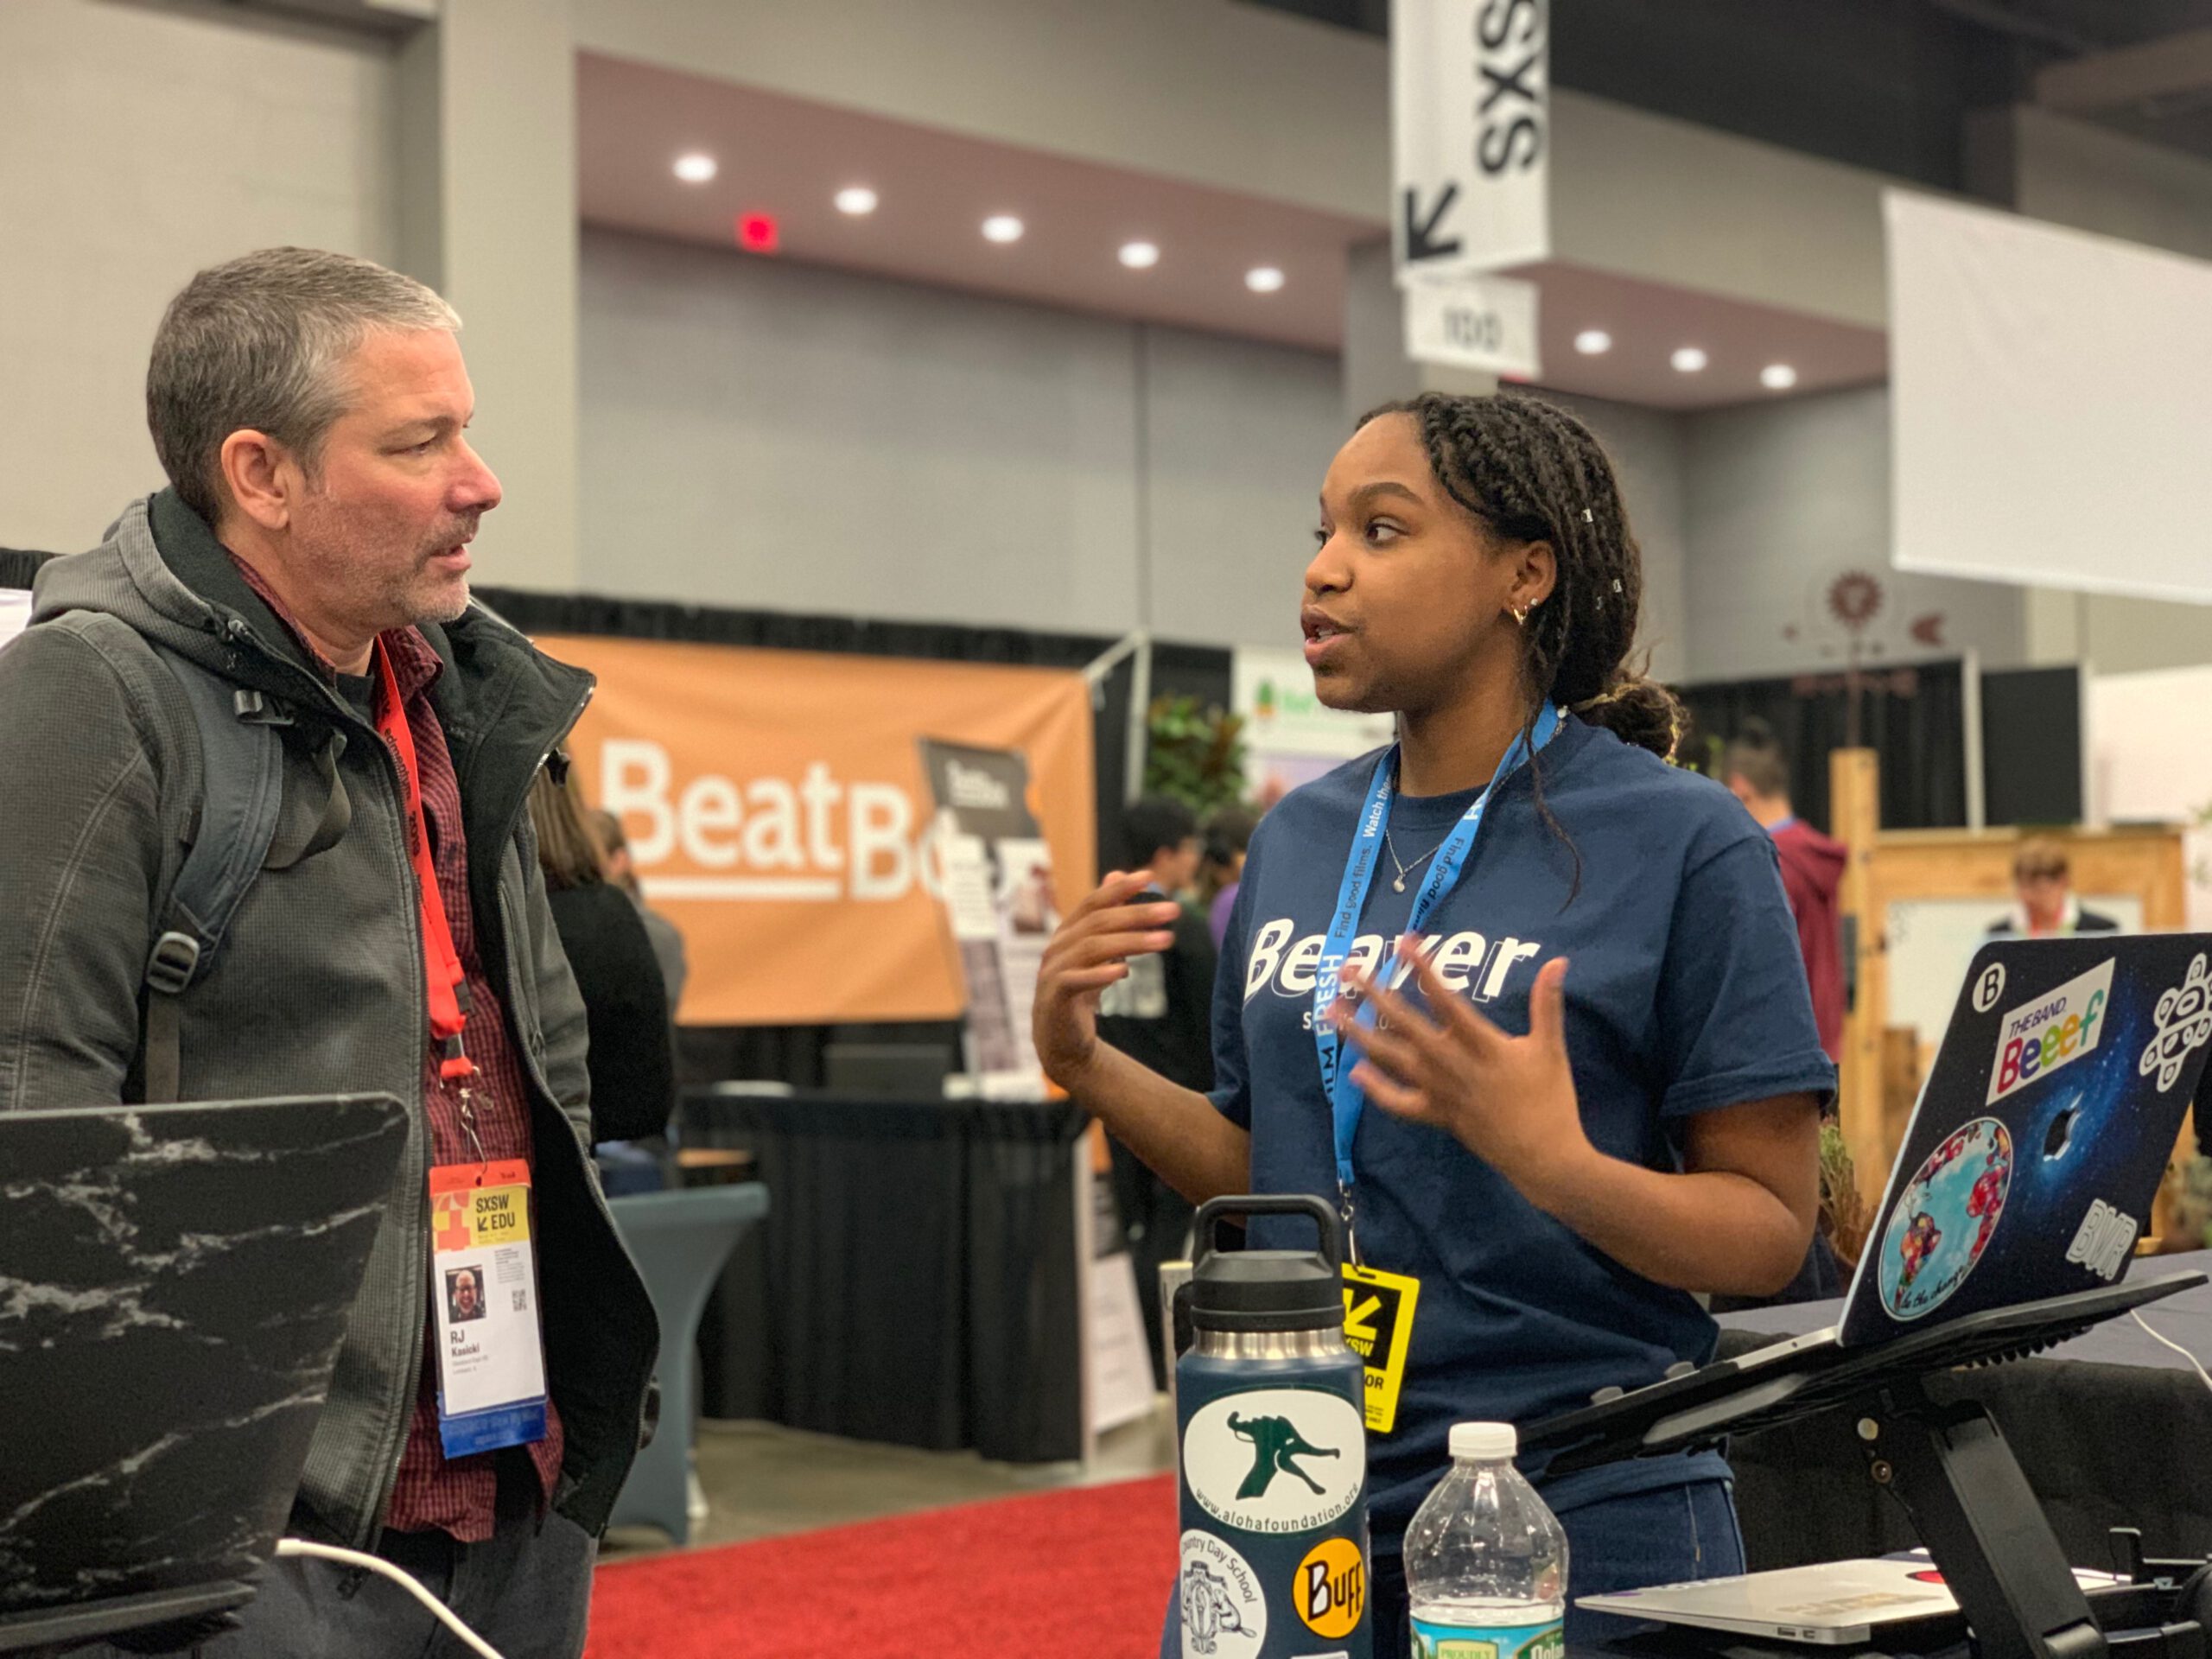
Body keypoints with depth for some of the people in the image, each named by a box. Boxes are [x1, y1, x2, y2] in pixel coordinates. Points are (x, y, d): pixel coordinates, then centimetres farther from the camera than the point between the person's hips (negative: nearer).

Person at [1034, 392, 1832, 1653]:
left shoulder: (1683, 841, -9)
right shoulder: (1299, 840, 8)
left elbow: (1774, 1232, -11)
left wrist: (1554, 1162, -27)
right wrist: (1088, 1068, -1)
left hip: (1581, 1512, -5)